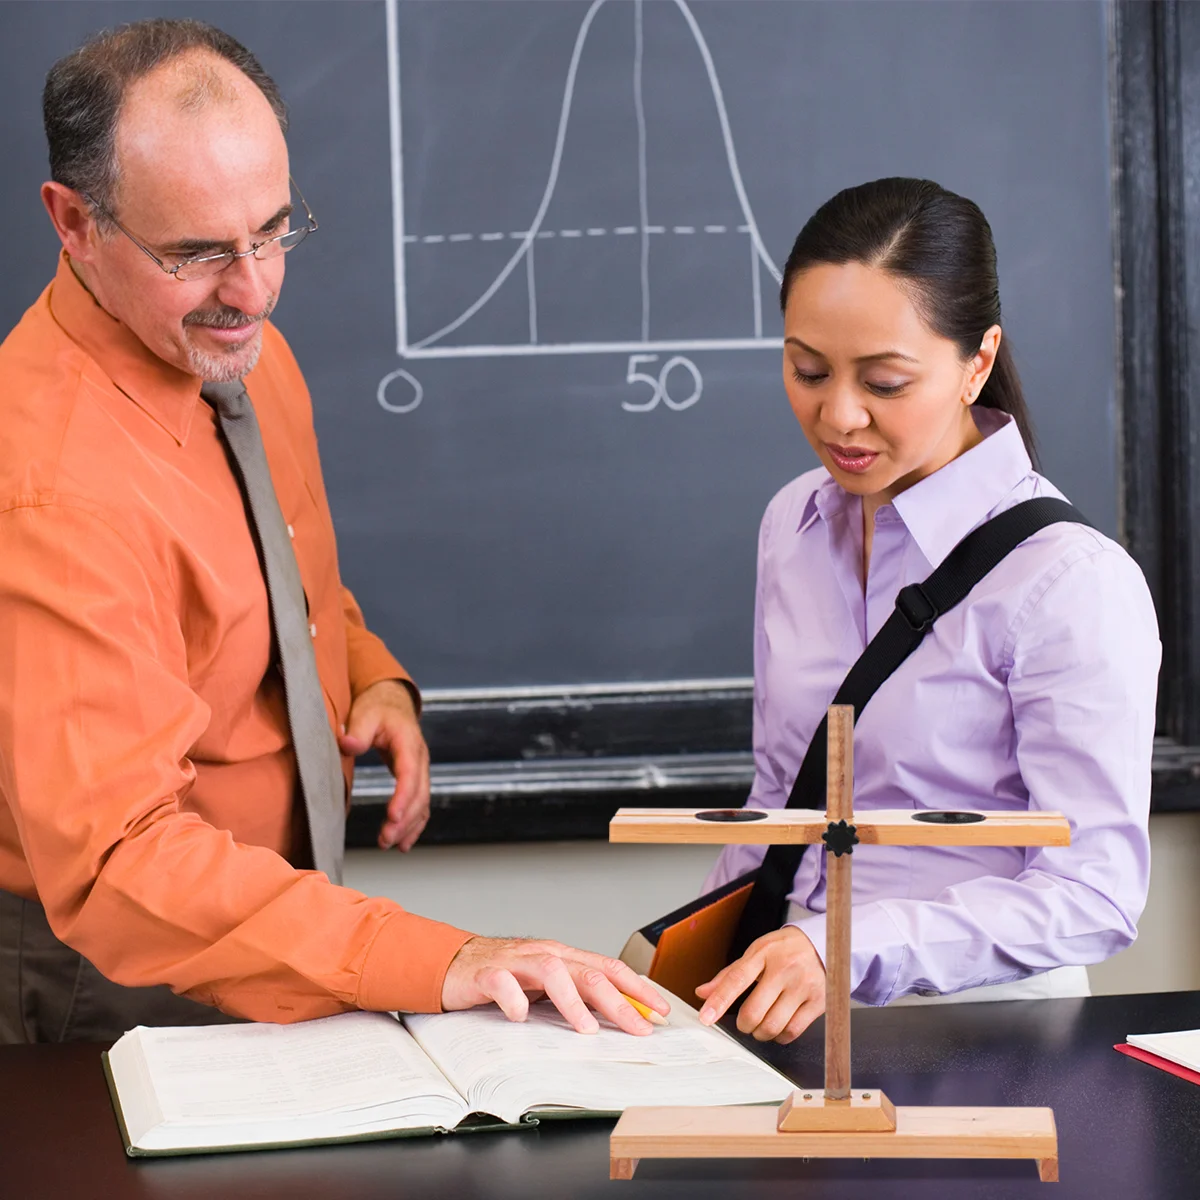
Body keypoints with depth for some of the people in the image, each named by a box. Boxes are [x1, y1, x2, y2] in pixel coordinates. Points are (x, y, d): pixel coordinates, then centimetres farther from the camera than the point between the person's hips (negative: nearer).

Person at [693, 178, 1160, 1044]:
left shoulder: (1071, 580, -13)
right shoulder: (795, 524, 11)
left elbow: (1095, 896, -17)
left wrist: (850, 948, -26)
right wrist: (707, 971, 11)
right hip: (797, 1024, 5)